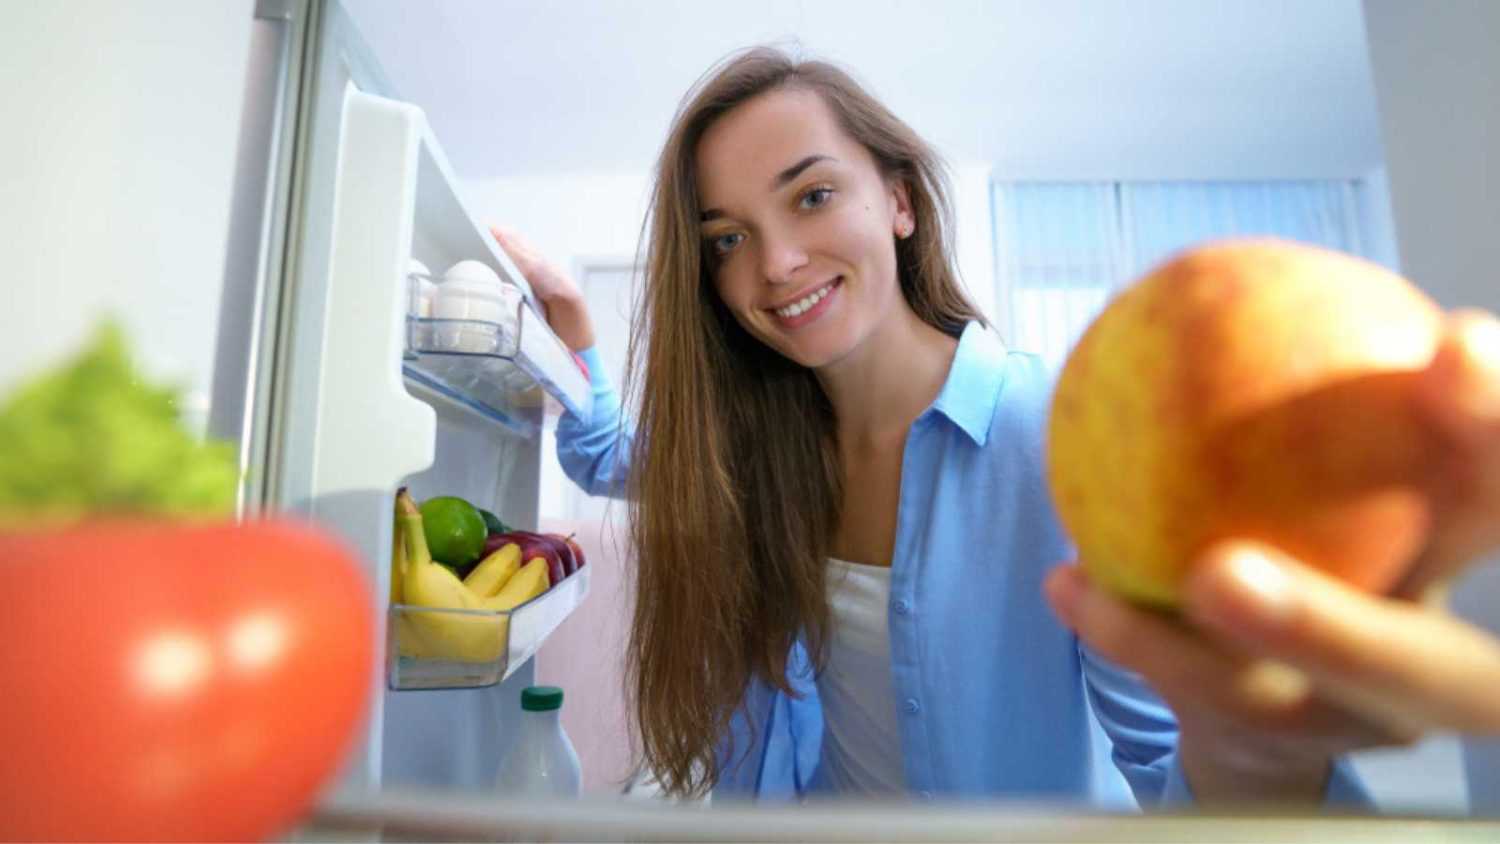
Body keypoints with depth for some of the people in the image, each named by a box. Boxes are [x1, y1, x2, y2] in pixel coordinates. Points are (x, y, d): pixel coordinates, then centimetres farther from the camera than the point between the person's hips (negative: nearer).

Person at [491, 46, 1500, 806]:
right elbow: (606, 456, 3)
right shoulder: (743, 443, -14)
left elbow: (1171, 775, -29)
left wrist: (1247, 755, -53)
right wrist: (564, 307, -14)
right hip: (805, 803, 5)